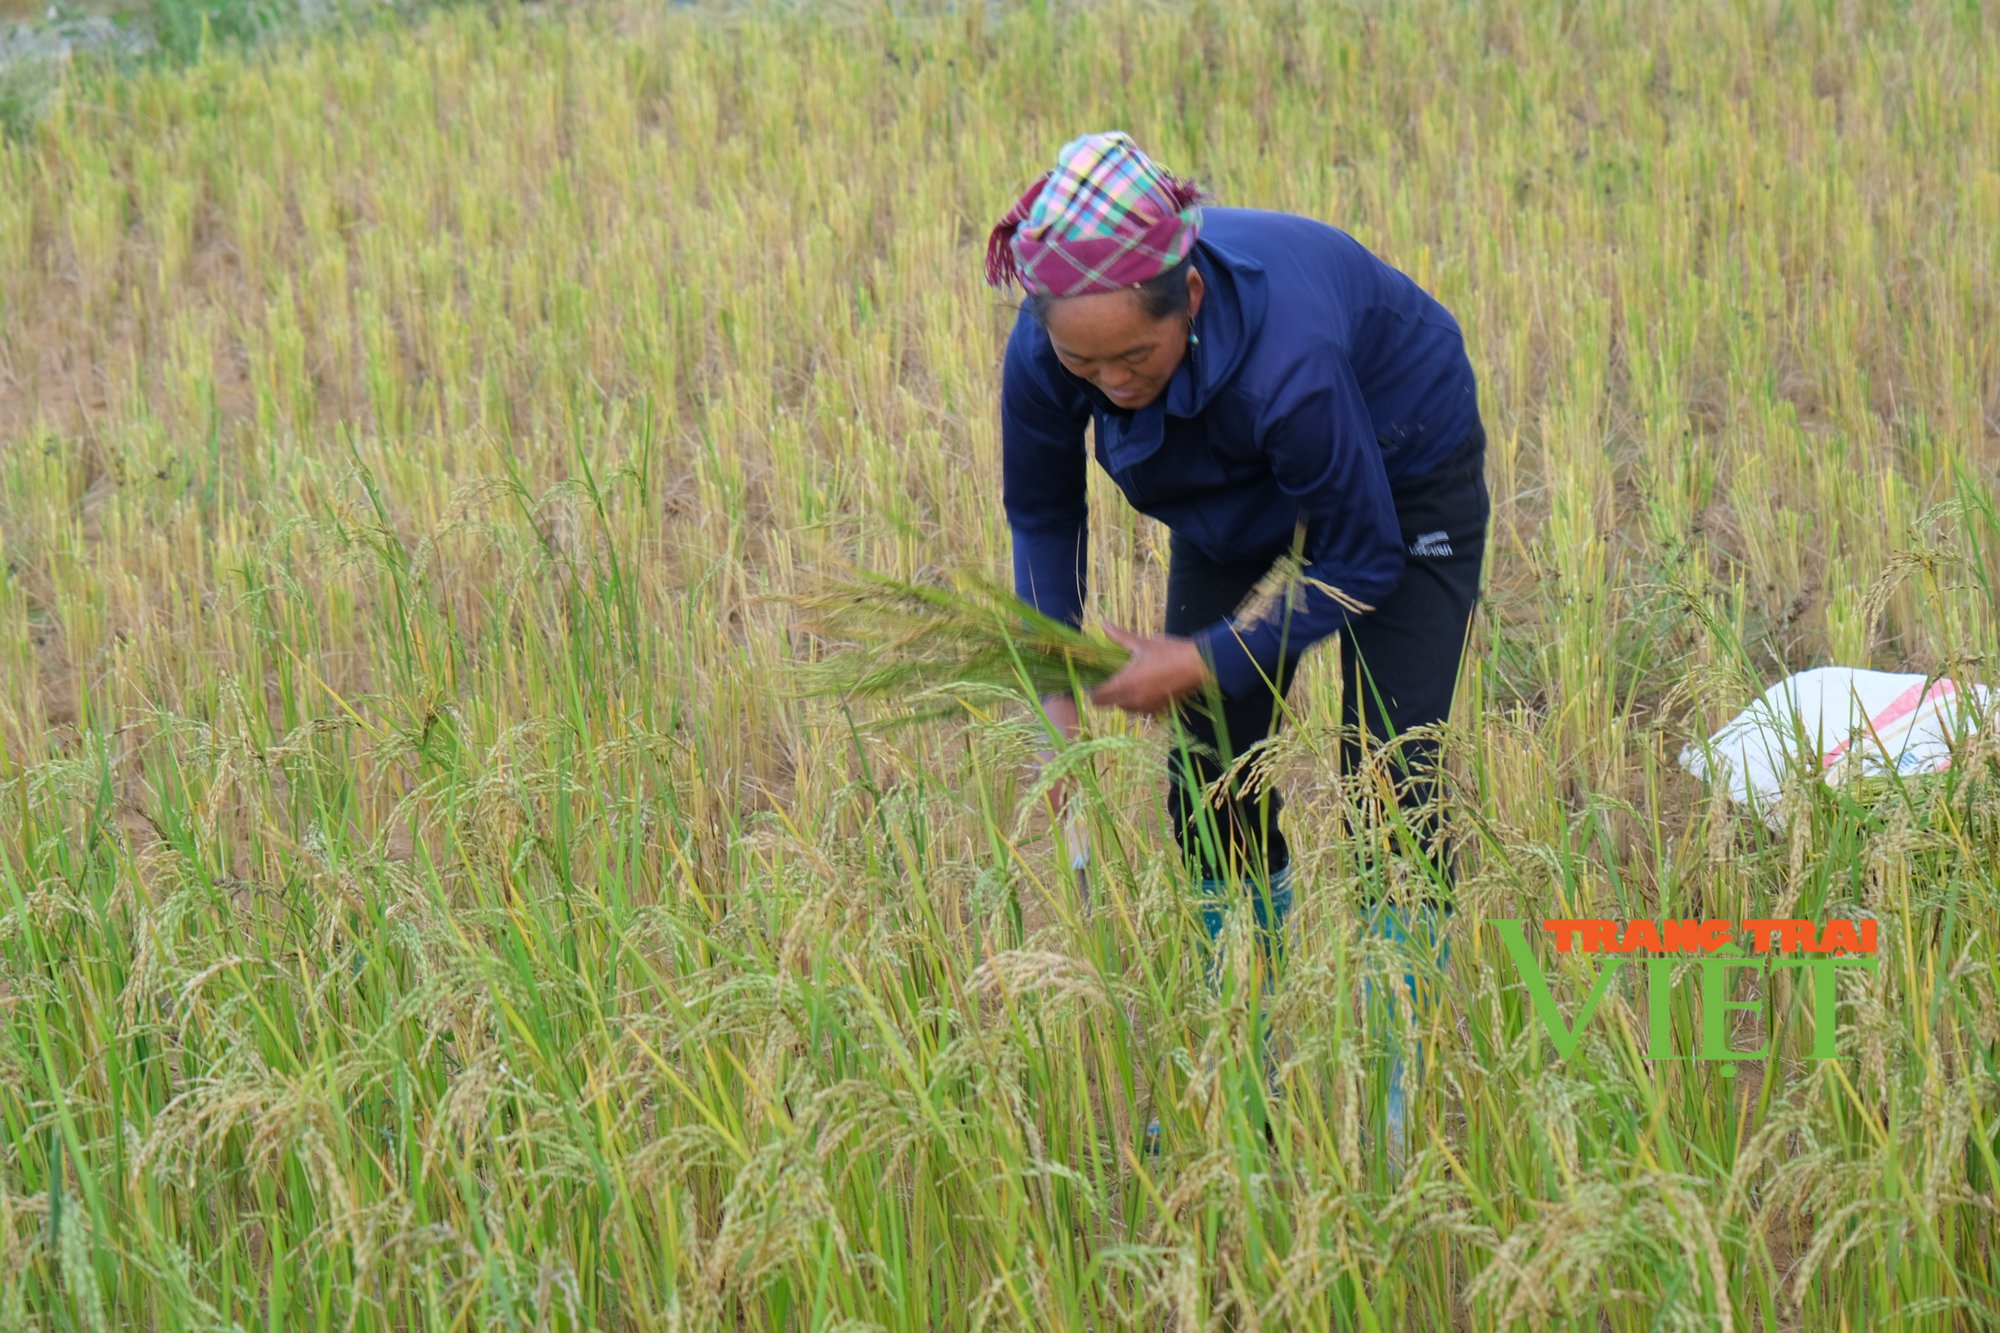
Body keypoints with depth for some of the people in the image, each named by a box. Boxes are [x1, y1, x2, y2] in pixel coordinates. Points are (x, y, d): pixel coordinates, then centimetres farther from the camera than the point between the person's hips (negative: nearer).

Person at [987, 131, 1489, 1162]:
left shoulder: (1285, 358, -44)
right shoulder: (1044, 357, -29)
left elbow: (1363, 563, -28)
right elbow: (1041, 515, -6)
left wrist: (1208, 661, -28)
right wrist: (1061, 683, -12)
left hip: (1404, 481, -5)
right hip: (1240, 499, 5)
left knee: (1390, 780, -10)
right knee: (1208, 777, 1)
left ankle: (1397, 1103, -2)